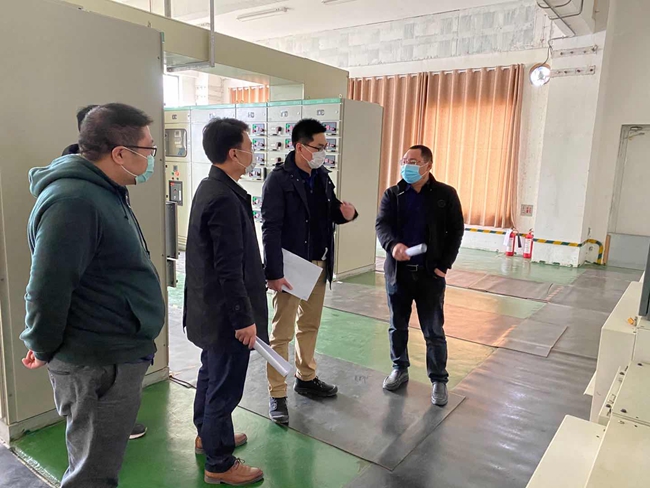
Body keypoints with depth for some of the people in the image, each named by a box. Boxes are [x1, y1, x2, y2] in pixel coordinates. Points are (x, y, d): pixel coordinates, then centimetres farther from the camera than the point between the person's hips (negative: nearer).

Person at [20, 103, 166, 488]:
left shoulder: (104, 192, 10)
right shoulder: (73, 201, -25)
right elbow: (48, 287, -25)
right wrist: (44, 349, -10)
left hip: (118, 355, 10)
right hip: (97, 367, -10)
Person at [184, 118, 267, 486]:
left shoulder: (210, 188, 7)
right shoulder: (225, 198, -25)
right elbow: (229, 269, -26)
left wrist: (260, 278, 21)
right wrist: (244, 318, -20)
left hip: (210, 307, 10)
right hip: (226, 312, -10)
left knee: (211, 374, 25)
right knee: (225, 386, 5)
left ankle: (207, 435, 45)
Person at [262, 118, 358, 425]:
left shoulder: (322, 177, 7)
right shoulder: (279, 180, -14)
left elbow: (330, 214, 16)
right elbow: (270, 229, -17)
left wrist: (347, 213, -8)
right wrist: (275, 273, -21)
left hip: (318, 264, 7)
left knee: (310, 326, 19)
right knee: (282, 332, 3)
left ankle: (306, 379, 36)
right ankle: (277, 395, 15)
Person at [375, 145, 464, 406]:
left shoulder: (446, 194, -1)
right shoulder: (392, 194, 3)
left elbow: (455, 231, 0)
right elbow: (382, 225, -9)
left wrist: (444, 265, -9)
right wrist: (393, 244, -31)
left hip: (430, 273, -2)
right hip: (398, 271, 2)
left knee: (433, 331, 5)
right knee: (397, 326, 15)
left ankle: (439, 380, 21)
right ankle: (399, 369, 34)